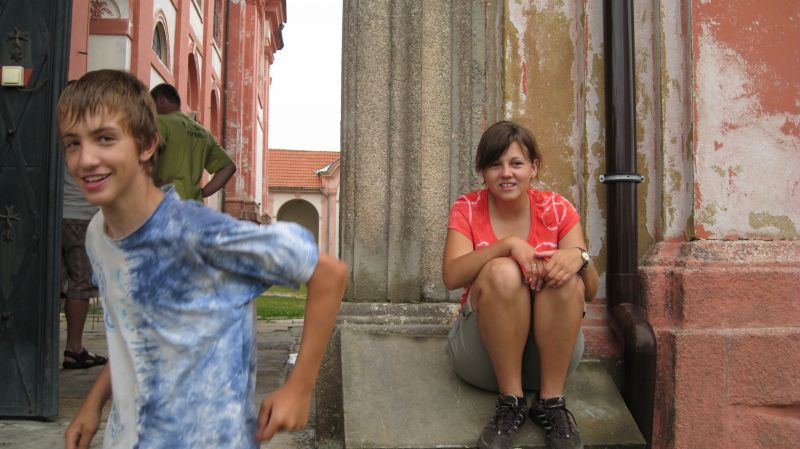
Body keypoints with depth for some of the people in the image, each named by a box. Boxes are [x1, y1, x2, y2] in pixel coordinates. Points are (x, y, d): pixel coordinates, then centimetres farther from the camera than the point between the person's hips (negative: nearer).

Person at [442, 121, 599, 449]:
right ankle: (510, 402, -20)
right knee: (502, 271, -29)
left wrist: (578, 257, -28)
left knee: (565, 276, -26)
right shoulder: (467, 209, -3)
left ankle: (551, 401, -18)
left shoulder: (557, 209, -1)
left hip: (549, 349, 1)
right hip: (483, 351, -1)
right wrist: (507, 244, -31)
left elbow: (590, 290, -7)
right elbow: (451, 276, -20)